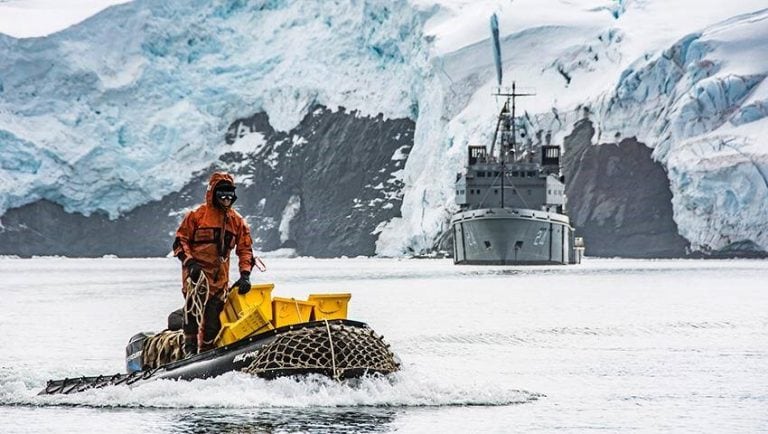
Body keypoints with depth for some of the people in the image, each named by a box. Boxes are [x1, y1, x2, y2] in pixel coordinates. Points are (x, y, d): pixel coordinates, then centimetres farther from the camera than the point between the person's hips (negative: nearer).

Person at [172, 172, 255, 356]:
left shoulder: (237, 221, 15)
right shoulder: (197, 215, 3)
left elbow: (245, 249, 15)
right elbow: (180, 241, 3)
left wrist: (245, 274, 1)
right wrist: (190, 262, -13)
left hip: (220, 277, 4)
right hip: (197, 271, -4)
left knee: (213, 317, 4)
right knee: (194, 306, -21)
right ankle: (190, 348, -21)